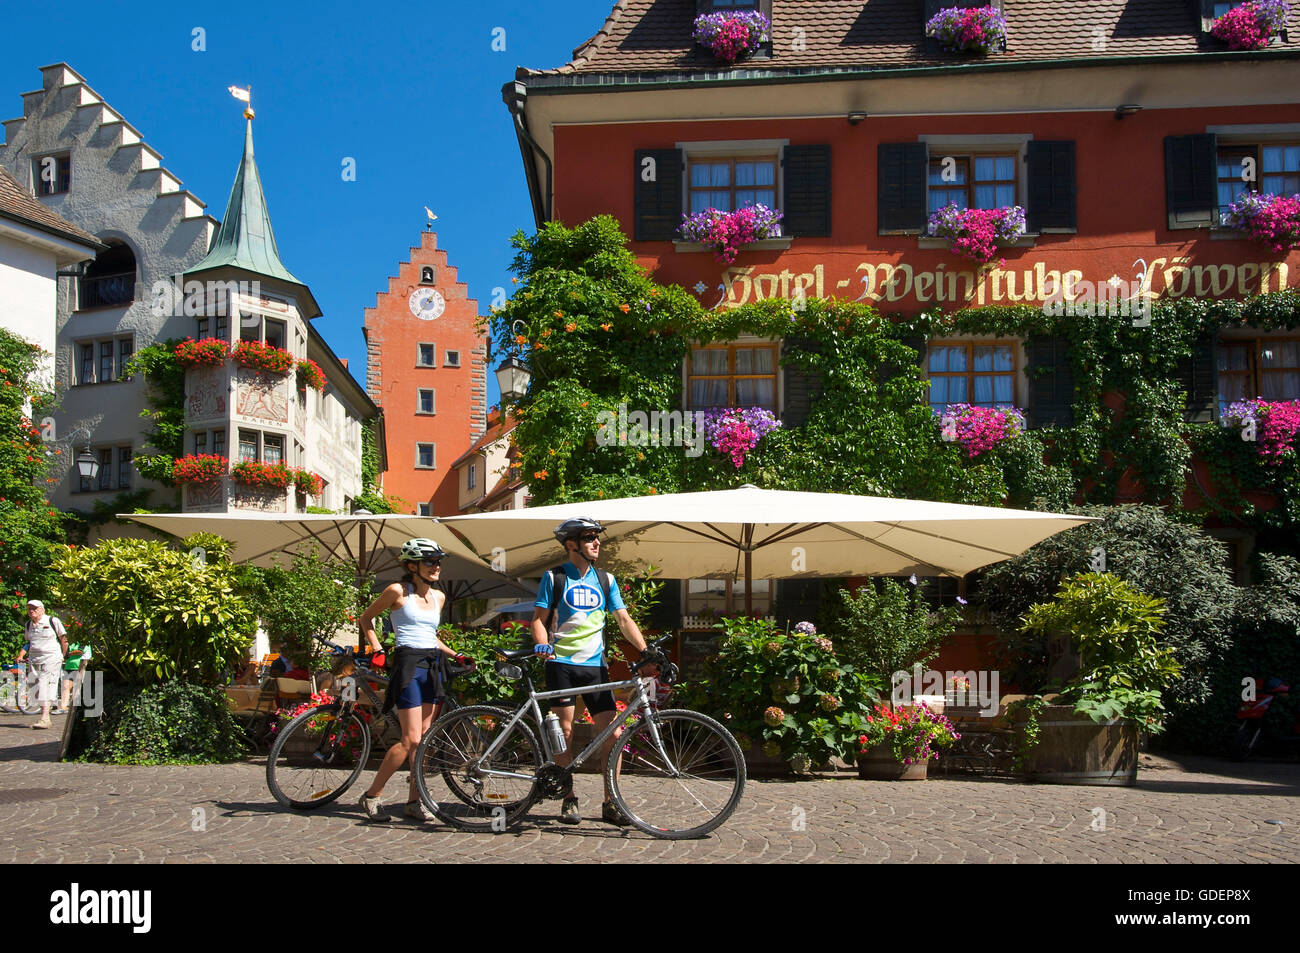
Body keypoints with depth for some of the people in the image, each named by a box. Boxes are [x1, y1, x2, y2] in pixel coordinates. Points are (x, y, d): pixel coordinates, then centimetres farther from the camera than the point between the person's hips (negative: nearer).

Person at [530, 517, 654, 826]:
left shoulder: (605, 580, 11)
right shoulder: (554, 578, 2)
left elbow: (623, 619, 7)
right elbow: (539, 619, 1)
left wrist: (645, 651, -6)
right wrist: (542, 644, -19)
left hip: (594, 665, 3)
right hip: (561, 664, -3)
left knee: (612, 733, -4)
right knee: (564, 732, -1)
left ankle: (611, 803, 5)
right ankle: (569, 800, 12)